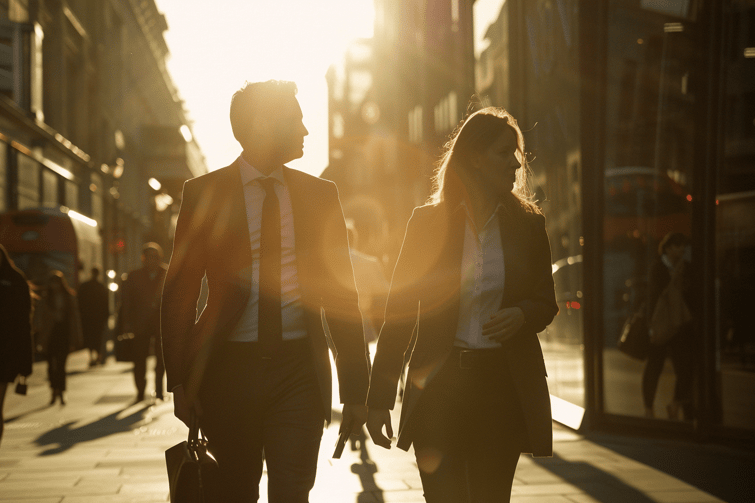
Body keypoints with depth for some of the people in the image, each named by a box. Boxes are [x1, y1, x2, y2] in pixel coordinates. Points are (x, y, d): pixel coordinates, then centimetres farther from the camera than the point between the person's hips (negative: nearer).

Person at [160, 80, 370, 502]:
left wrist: (355, 388, 3)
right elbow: (180, 291, 2)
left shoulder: (320, 194, 8)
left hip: (299, 371, 1)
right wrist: (179, 380, -6)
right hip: (230, 368, -1)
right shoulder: (204, 193, 2)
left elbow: (341, 291, 8)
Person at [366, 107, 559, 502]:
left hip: (504, 384, 2)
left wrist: (522, 315, -11)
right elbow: (399, 310, 2)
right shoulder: (428, 222, 2)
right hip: (439, 384, -2)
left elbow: (546, 301, 15)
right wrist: (380, 397, -3)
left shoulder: (528, 224, 7)